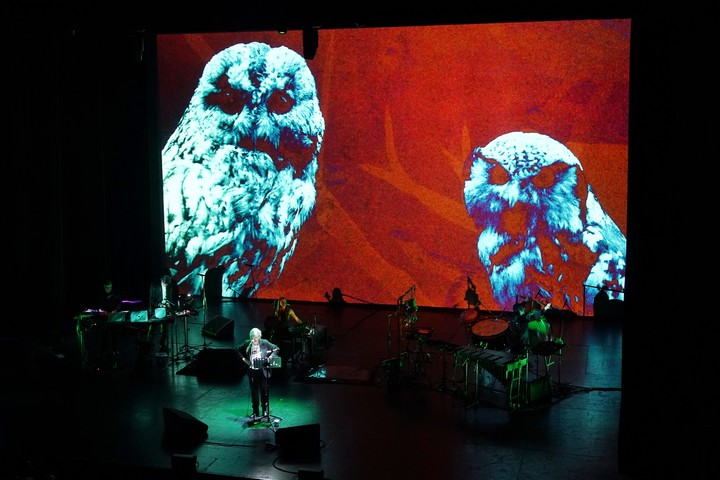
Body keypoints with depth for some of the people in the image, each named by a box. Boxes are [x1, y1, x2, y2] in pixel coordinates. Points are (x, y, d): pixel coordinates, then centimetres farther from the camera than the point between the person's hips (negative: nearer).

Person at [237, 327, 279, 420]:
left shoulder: (264, 343, -6)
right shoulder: (247, 343, 0)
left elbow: (276, 349, 0)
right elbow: (239, 350, 16)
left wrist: (270, 356, -10)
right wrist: (244, 359, 6)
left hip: (263, 370, -2)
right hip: (252, 371, 2)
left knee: (264, 391, 4)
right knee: (254, 392, 8)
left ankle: (265, 410, 18)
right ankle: (255, 412, 17)